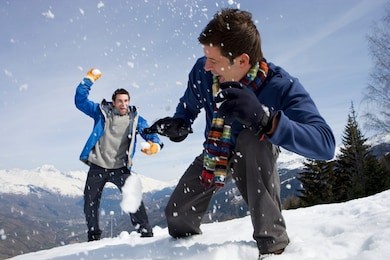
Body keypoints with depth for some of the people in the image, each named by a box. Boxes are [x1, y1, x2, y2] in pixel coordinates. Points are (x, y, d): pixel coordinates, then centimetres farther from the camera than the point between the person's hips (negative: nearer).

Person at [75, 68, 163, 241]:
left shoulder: (135, 120, 2)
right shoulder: (101, 112, 1)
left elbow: (150, 133, -4)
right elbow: (80, 101, 0)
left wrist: (155, 144, -27)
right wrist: (88, 80, -6)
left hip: (120, 168, -1)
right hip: (97, 167, 2)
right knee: (90, 204, 10)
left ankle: (146, 233, -7)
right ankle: (93, 235, 30)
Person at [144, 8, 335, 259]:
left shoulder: (280, 85, -35)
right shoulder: (202, 72, -24)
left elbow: (325, 144, -45)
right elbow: (189, 106, 0)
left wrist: (265, 119, -60)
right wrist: (179, 125, -24)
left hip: (255, 155, -4)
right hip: (214, 153, 4)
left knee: (252, 139, -39)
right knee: (177, 216, -2)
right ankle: (187, 240, 40)